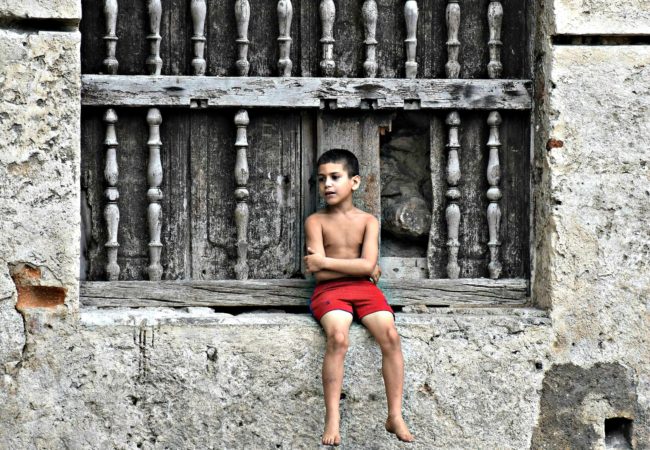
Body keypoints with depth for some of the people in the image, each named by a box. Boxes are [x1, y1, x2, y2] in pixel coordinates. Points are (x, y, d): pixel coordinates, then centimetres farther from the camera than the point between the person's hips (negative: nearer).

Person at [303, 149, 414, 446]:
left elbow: (368, 265, -8)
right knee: (338, 338, -32)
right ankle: (332, 420, -30)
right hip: (329, 290, -2)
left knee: (390, 335, -24)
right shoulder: (316, 221, 2)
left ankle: (395, 416, -17)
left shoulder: (368, 221, 7)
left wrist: (324, 261, -10)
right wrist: (361, 269, -3)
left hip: (363, 288, 2)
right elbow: (320, 274, -8)